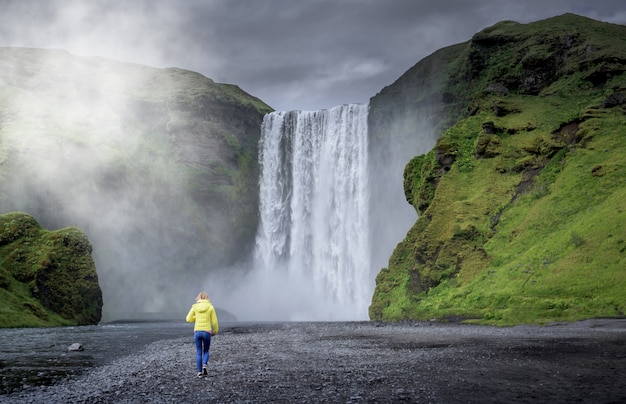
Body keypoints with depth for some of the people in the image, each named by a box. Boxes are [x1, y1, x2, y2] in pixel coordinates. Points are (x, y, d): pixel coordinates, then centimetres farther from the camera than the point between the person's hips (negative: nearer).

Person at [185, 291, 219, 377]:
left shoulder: (195, 307, 2)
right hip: (207, 332, -1)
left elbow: (188, 319, 5)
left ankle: (199, 372, 7)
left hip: (197, 331, 1)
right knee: (206, 351, 17)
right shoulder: (210, 307, -2)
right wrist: (215, 331, 14)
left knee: (199, 352, 12)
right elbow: (214, 322, -2)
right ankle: (204, 365, -9)